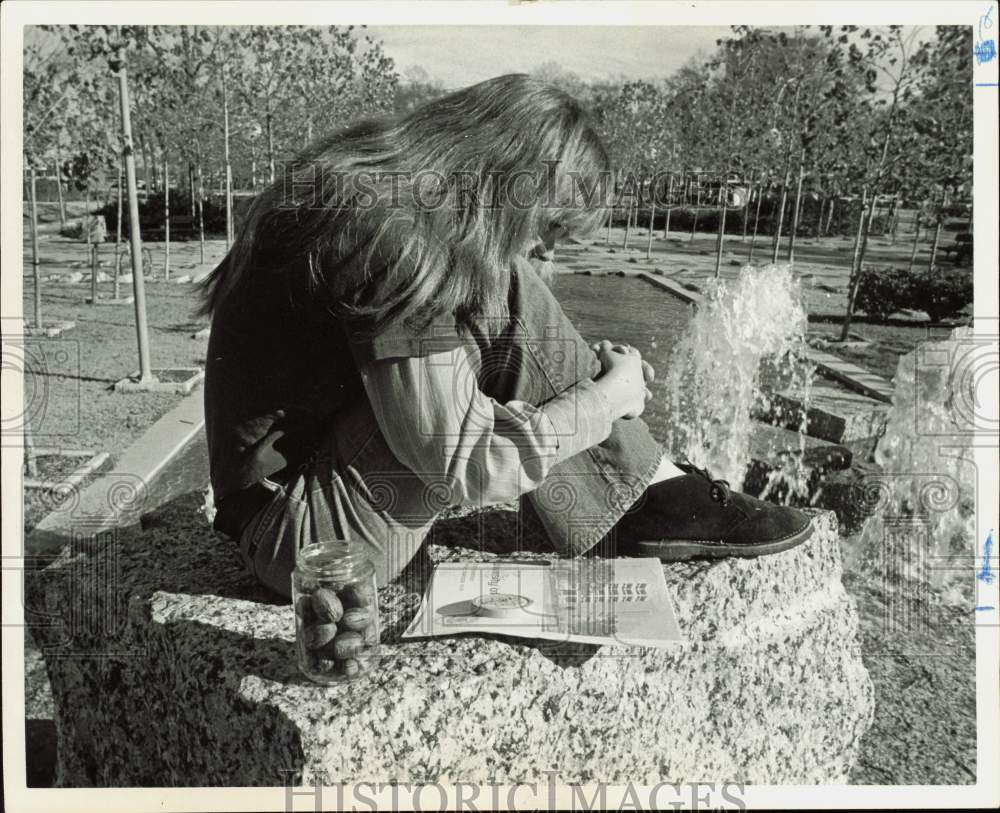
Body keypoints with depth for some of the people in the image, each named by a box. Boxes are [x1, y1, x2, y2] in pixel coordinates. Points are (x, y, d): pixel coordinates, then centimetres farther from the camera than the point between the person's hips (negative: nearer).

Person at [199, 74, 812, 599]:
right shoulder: (397, 238, -24)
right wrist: (607, 398, -10)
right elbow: (462, 463, -23)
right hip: (304, 536, -9)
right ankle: (658, 496, -4)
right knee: (502, 299, -19)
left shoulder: (372, 183, 4)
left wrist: (584, 367, 5)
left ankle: (652, 493, 5)